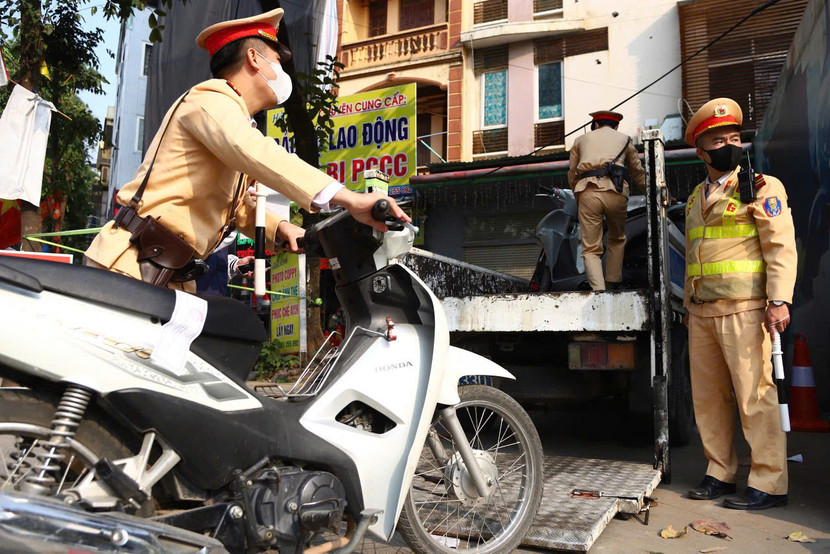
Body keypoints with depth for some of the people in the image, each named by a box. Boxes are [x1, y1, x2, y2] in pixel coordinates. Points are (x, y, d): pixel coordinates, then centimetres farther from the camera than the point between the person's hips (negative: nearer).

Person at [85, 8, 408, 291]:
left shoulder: (232, 115, 24)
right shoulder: (211, 99, -8)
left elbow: (233, 205, 23)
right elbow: (254, 152, -31)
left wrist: (278, 228, 1)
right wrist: (346, 198, -42)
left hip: (172, 277, 9)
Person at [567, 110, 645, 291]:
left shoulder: (581, 139, 25)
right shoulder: (625, 139, 25)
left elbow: (572, 174, 23)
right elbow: (638, 173, 30)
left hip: (587, 193, 0)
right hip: (615, 192, 0)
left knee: (591, 249, 2)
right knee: (617, 240, 24)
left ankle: (598, 290, -17)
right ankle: (613, 284, 22)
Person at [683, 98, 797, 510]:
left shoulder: (761, 186, 1)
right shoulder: (696, 197, 20)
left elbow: (782, 246, -8)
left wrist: (779, 300, -17)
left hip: (743, 309, -6)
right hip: (701, 312, 7)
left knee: (754, 395, -5)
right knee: (707, 397, 10)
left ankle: (769, 484, 5)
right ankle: (720, 474, 21)